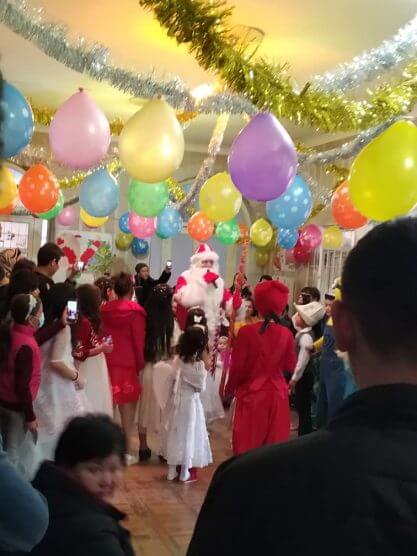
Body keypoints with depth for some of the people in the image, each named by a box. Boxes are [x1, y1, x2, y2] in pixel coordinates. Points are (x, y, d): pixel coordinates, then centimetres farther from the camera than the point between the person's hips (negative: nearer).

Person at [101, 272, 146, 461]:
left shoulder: (104, 309, 4)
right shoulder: (136, 311, -10)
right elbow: (139, 341, -8)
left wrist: (106, 355, 13)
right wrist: (141, 364, 1)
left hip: (108, 362, 4)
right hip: (128, 364, -4)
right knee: (127, 405, 3)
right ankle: (127, 450, 6)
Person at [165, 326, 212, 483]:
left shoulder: (179, 359, 0)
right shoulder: (196, 364, -20)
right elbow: (201, 385, -11)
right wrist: (205, 367, -9)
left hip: (178, 400, 7)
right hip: (190, 402, -6)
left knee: (178, 434, 15)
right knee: (189, 435, 6)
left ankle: (175, 469, 25)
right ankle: (187, 472, 15)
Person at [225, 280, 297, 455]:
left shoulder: (247, 331, -14)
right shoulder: (286, 334, -7)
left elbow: (237, 367, -8)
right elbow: (290, 366, 4)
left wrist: (230, 389, 8)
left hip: (251, 395, -2)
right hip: (276, 396, 2)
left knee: (247, 444, 9)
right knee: (274, 444, 13)